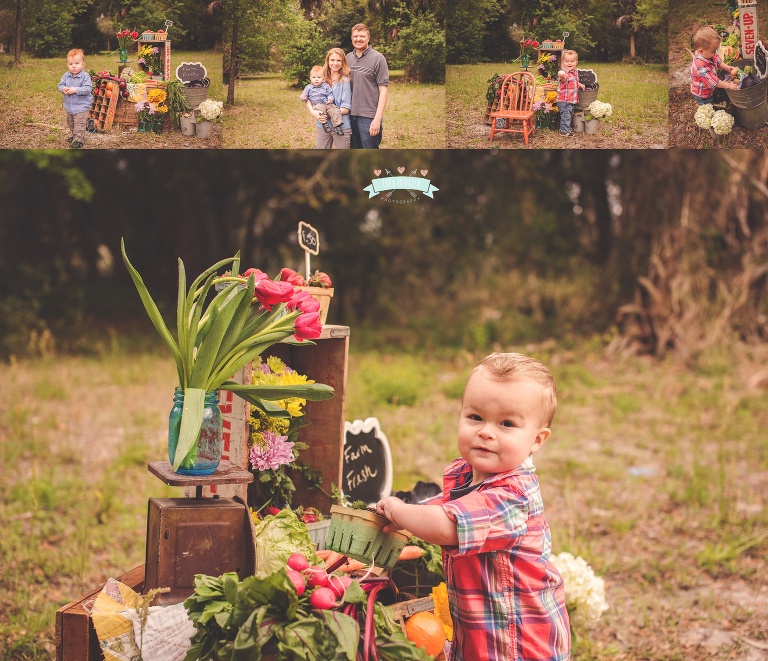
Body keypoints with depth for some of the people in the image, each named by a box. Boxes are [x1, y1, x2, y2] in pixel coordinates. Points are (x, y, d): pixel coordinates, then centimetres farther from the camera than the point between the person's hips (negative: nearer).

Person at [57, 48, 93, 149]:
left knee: (79, 124, -8)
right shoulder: (66, 76, 1)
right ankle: (74, 135, 41)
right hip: (69, 106, 7)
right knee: (70, 122, 23)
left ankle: (78, 140, -2)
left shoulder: (85, 76, -17)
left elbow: (87, 89, -24)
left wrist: (76, 90, -32)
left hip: (81, 106, -7)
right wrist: (63, 89, -19)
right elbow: (60, 85, 4)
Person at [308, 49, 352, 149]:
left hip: (341, 127, -4)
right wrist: (313, 112, -16)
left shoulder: (345, 81, -7)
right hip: (323, 125, 4)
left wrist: (328, 114, -19)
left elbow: (346, 109, -10)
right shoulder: (322, 79, 6)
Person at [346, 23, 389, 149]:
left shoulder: (378, 59, -5)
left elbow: (383, 91, -8)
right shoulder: (348, 57, 11)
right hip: (350, 115, 5)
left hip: (369, 117, -5)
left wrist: (378, 118, -16)